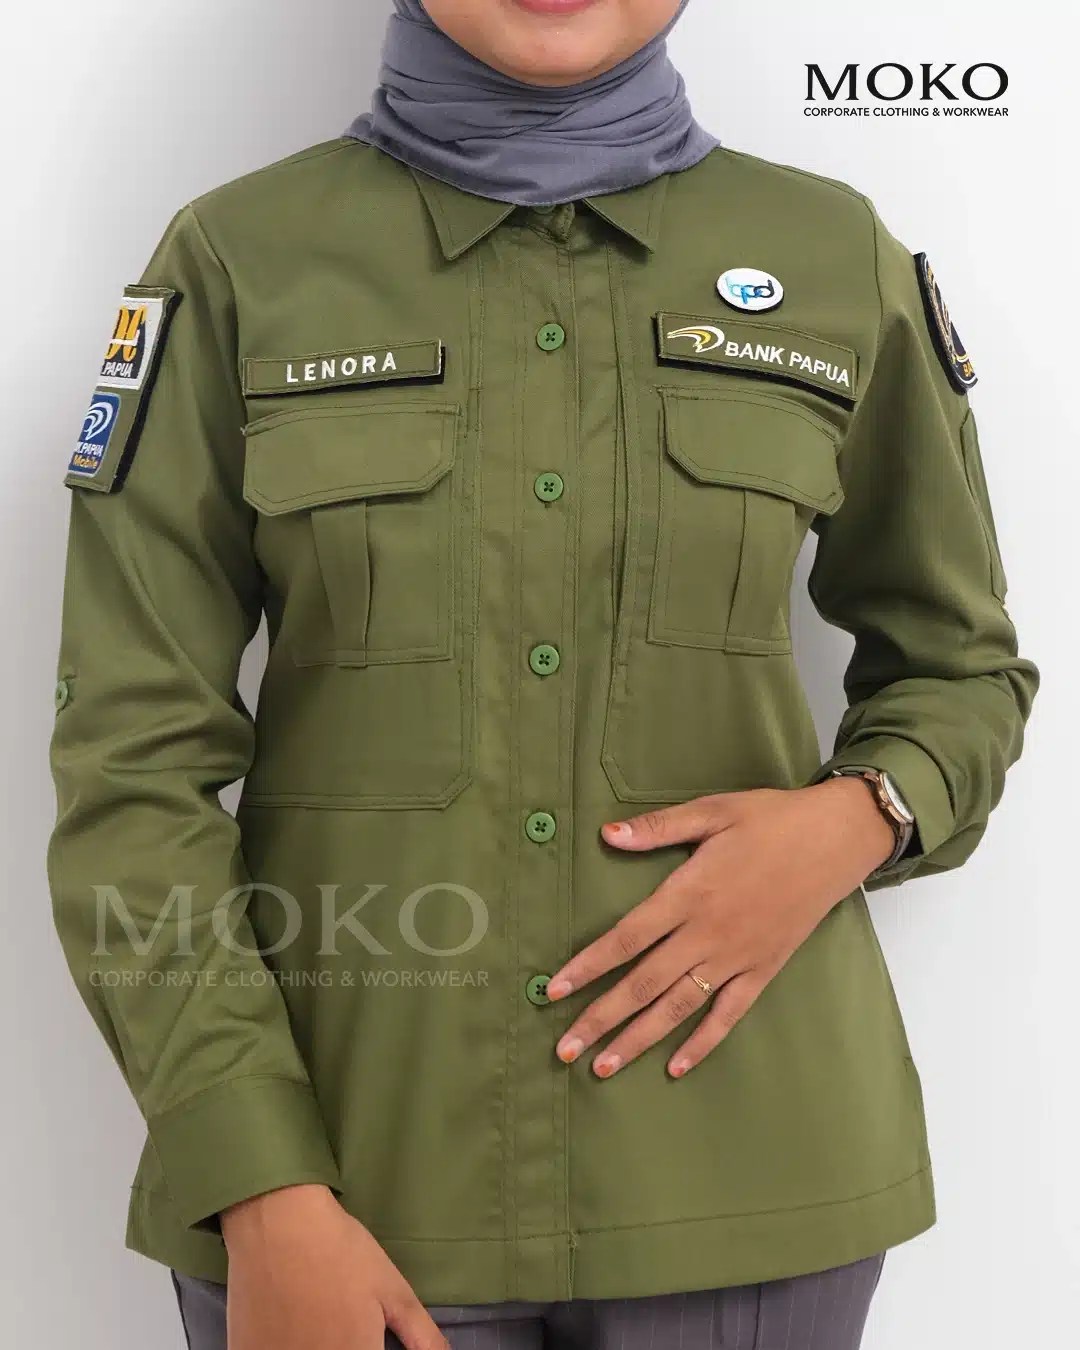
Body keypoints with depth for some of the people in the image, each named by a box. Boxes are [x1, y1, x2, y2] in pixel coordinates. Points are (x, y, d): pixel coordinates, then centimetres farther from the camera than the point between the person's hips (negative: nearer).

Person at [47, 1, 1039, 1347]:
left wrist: (854, 822, -10)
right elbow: (135, 759, -7)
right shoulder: (242, 260, -4)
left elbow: (960, 667, 11)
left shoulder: (840, 261, 0)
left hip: (738, 1150, 2)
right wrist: (265, 1196, -14)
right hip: (352, 1150, -1)